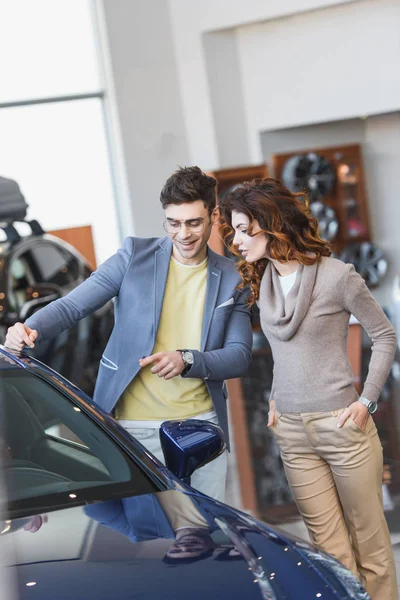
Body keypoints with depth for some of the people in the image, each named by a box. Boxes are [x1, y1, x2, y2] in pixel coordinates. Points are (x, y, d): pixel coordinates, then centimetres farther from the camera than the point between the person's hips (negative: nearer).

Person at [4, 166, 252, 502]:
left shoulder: (231, 279, 6)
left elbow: (240, 356, 1)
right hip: (134, 427, -2)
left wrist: (186, 360, -18)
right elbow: (73, 305, -4)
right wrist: (29, 329, -24)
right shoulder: (135, 255, 0)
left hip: (202, 424, 2)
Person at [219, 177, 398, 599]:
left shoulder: (336, 276, -9)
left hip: (340, 423, -5)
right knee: (328, 543, 7)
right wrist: (276, 399, 9)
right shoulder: (260, 283, 8)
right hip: (291, 430, 5)